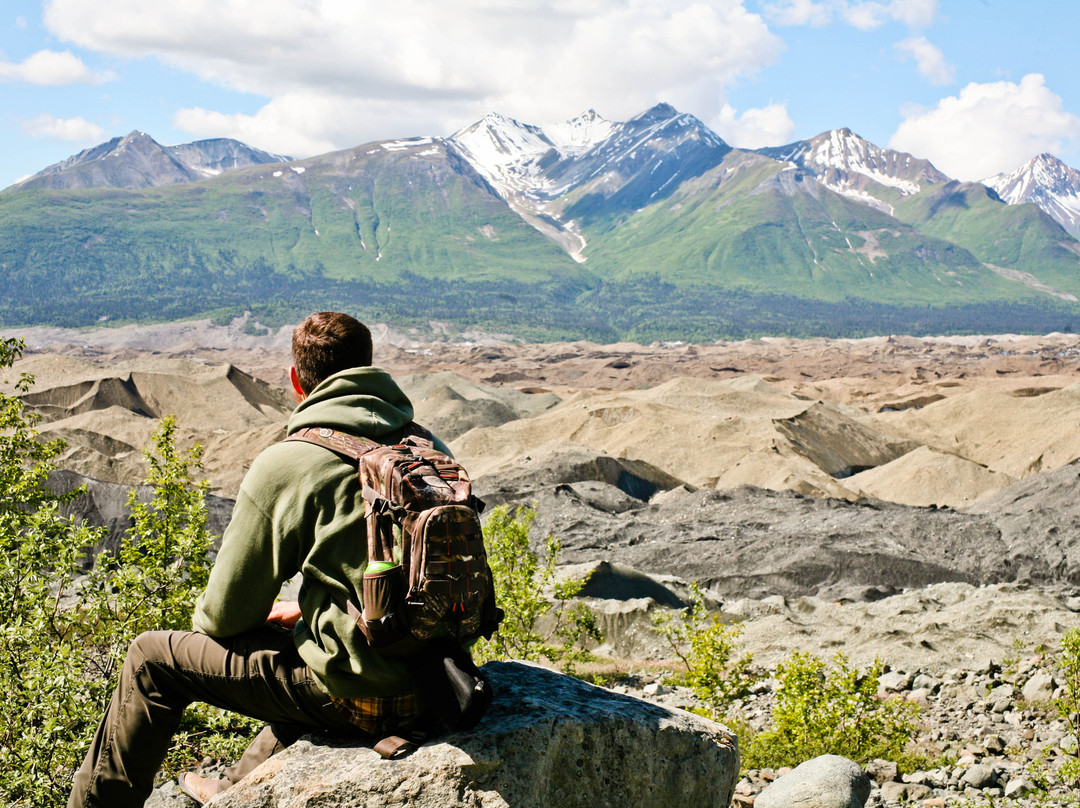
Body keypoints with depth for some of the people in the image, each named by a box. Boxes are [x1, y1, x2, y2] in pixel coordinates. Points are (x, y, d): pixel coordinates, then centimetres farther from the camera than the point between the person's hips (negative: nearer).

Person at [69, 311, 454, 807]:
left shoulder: (284, 466, -12)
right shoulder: (429, 450, 5)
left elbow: (223, 617, -4)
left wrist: (210, 620, 19)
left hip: (359, 697, -7)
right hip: (436, 680, 7)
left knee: (154, 658, 11)